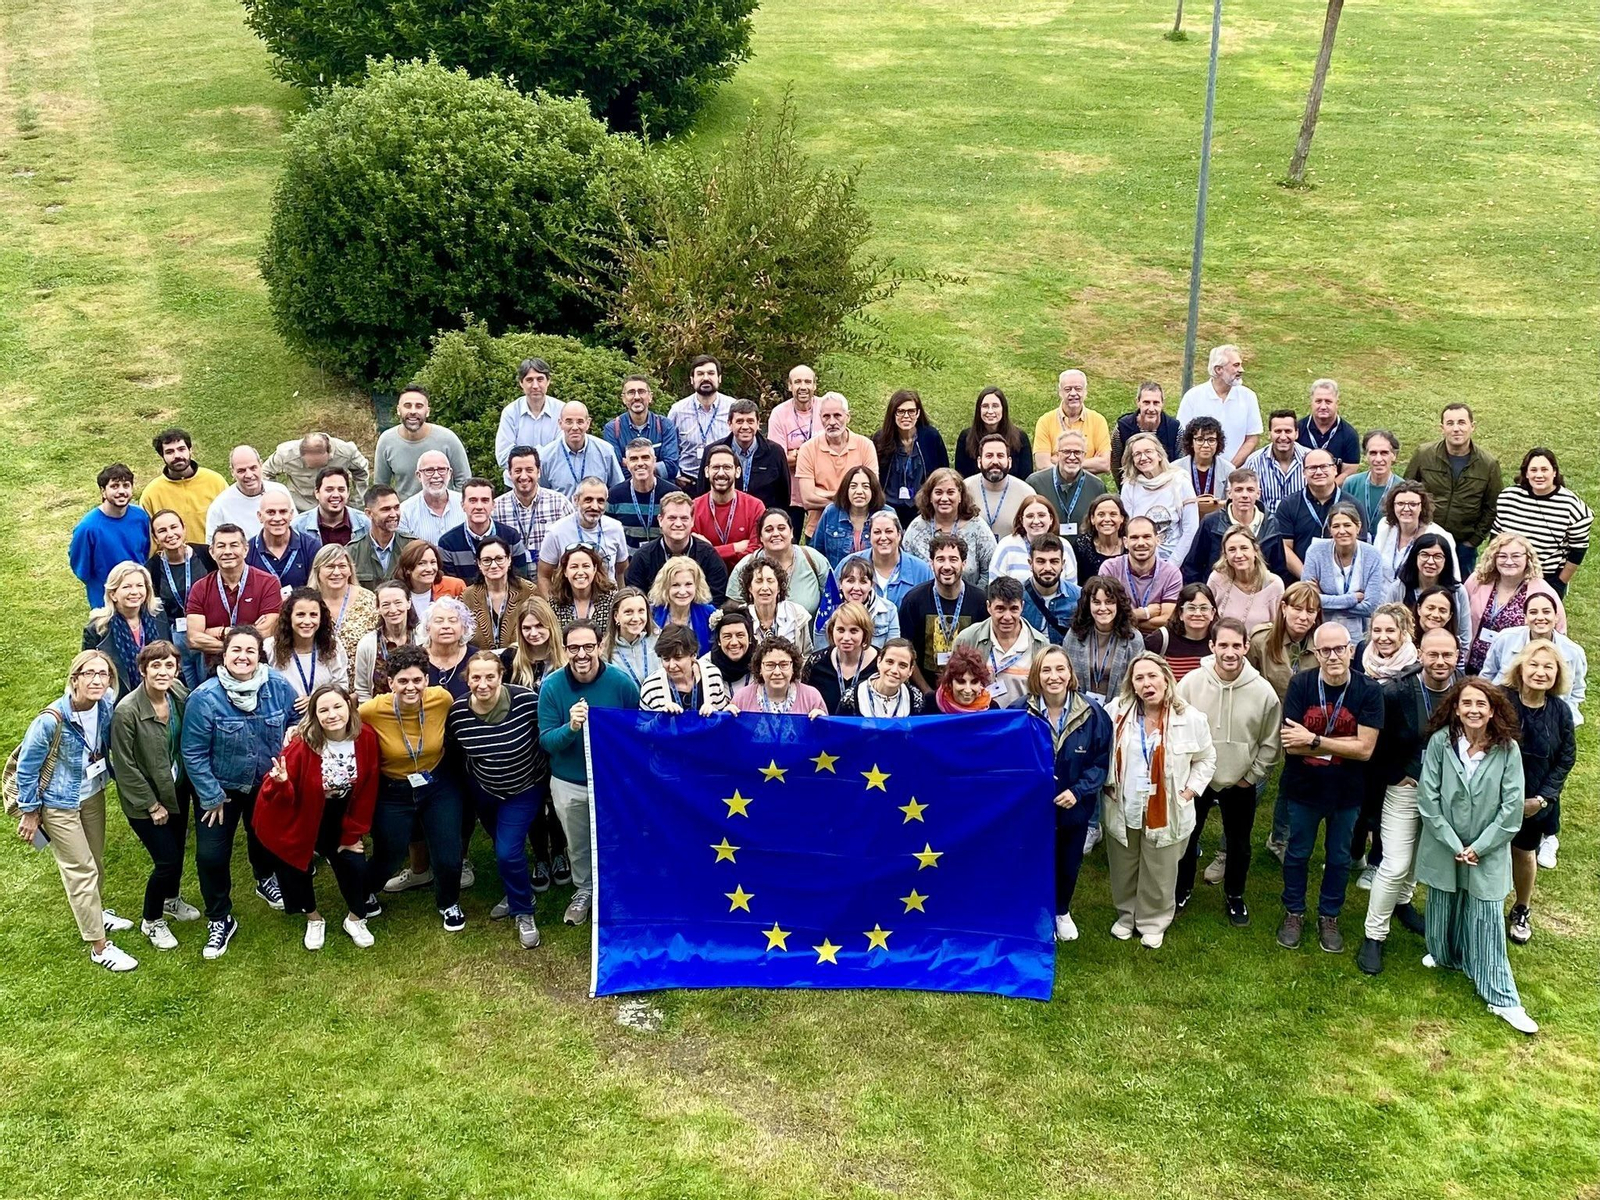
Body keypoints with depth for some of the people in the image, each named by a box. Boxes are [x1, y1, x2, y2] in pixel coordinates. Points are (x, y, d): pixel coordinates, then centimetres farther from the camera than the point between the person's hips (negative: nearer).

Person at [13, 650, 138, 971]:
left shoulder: (107, 704, -16)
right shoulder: (51, 721, -32)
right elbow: (26, 768, -18)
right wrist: (29, 813, -10)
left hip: (93, 793, 6)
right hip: (59, 803, -6)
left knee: (96, 860, 22)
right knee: (81, 869, 4)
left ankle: (94, 913, 48)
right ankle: (99, 946, 16)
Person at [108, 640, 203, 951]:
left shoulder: (180, 695, -10)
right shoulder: (126, 712, -26)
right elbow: (124, 766, -19)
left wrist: (194, 785, 4)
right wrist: (152, 805, -14)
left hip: (178, 789, 6)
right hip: (145, 799, -6)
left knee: (178, 849, 21)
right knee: (167, 860, -2)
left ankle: (171, 900, 49)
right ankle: (151, 921, 24)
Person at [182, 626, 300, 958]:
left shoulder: (279, 687, -19)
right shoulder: (204, 697, -26)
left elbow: (298, 725, 0)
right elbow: (194, 754, -18)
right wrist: (211, 797, -15)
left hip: (267, 784, 3)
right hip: (220, 788, -3)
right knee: (211, 855, -5)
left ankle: (266, 880, 57)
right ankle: (220, 920, 17)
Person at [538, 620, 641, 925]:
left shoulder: (621, 682, -17)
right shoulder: (552, 686, -16)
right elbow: (545, 742, -15)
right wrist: (570, 728, -35)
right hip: (568, 783, 1)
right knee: (578, 845, 22)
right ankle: (584, 890, 47)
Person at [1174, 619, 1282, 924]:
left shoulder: (1263, 691, -17)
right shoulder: (1191, 683, -17)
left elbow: (1271, 743, -5)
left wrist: (1252, 776, -4)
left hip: (1241, 784, 0)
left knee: (1239, 844, 18)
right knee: (1187, 838, 18)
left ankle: (1235, 896, 41)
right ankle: (1182, 889, 41)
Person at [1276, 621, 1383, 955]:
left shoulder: (1369, 692, -17)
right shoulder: (1300, 685, -17)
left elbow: (1365, 749, -21)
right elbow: (1291, 744, -20)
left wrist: (1313, 741, -25)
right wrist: (1341, 746, -23)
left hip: (1346, 791, 0)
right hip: (1304, 788, 0)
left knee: (1339, 858, 17)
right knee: (1298, 852, 17)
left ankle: (1329, 917, 37)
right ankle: (1294, 913, 37)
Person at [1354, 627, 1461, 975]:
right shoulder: (1397, 692, -21)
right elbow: (1377, 741, -9)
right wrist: (1394, 775, -8)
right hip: (1406, 786, -4)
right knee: (1396, 864, -6)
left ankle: (1402, 901, 50)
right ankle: (1374, 934, 9)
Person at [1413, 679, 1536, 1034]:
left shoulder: (1507, 749, -14)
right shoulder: (1440, 742, -14)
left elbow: (1512, 808, -10)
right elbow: (1428, 799, -11)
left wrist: (1478, 848, -11)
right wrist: (1454, 846, -11)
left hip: (1488, 852, -1)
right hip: (1444, 847, 1)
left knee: (1486, 922, 2)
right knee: (1442, 908, 19)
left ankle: (1502, 998, 11)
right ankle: (1443, 954, 47)